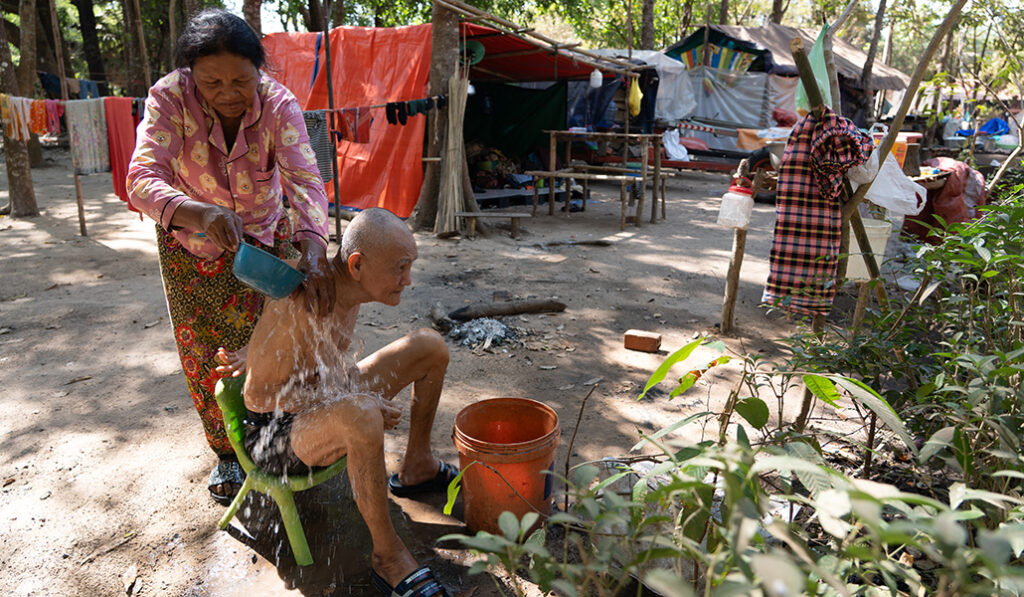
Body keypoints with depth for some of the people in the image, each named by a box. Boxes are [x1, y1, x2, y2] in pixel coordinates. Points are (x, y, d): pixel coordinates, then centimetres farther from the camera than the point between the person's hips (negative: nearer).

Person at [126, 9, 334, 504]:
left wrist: (313, 250, -55)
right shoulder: (169, 98, -26)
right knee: (203, 356, 6)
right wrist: (198, 212, -58)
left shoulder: (278, 104, -24)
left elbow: (304, 179, -37)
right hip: (191, 247, 0)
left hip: (266, 235, 0)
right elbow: (143, 180, -37)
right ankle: (225, 453, 29)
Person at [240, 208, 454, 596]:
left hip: (326, 403, 8)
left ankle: (416, 467, 17)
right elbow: (257, 394, -25)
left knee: (432, 346, 4)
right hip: (275, 433, -8)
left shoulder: (350, 287, -7)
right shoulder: (296, 301, -31)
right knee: (361, 415, -43)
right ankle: (387, 555, -22)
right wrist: (357, 405, -26)